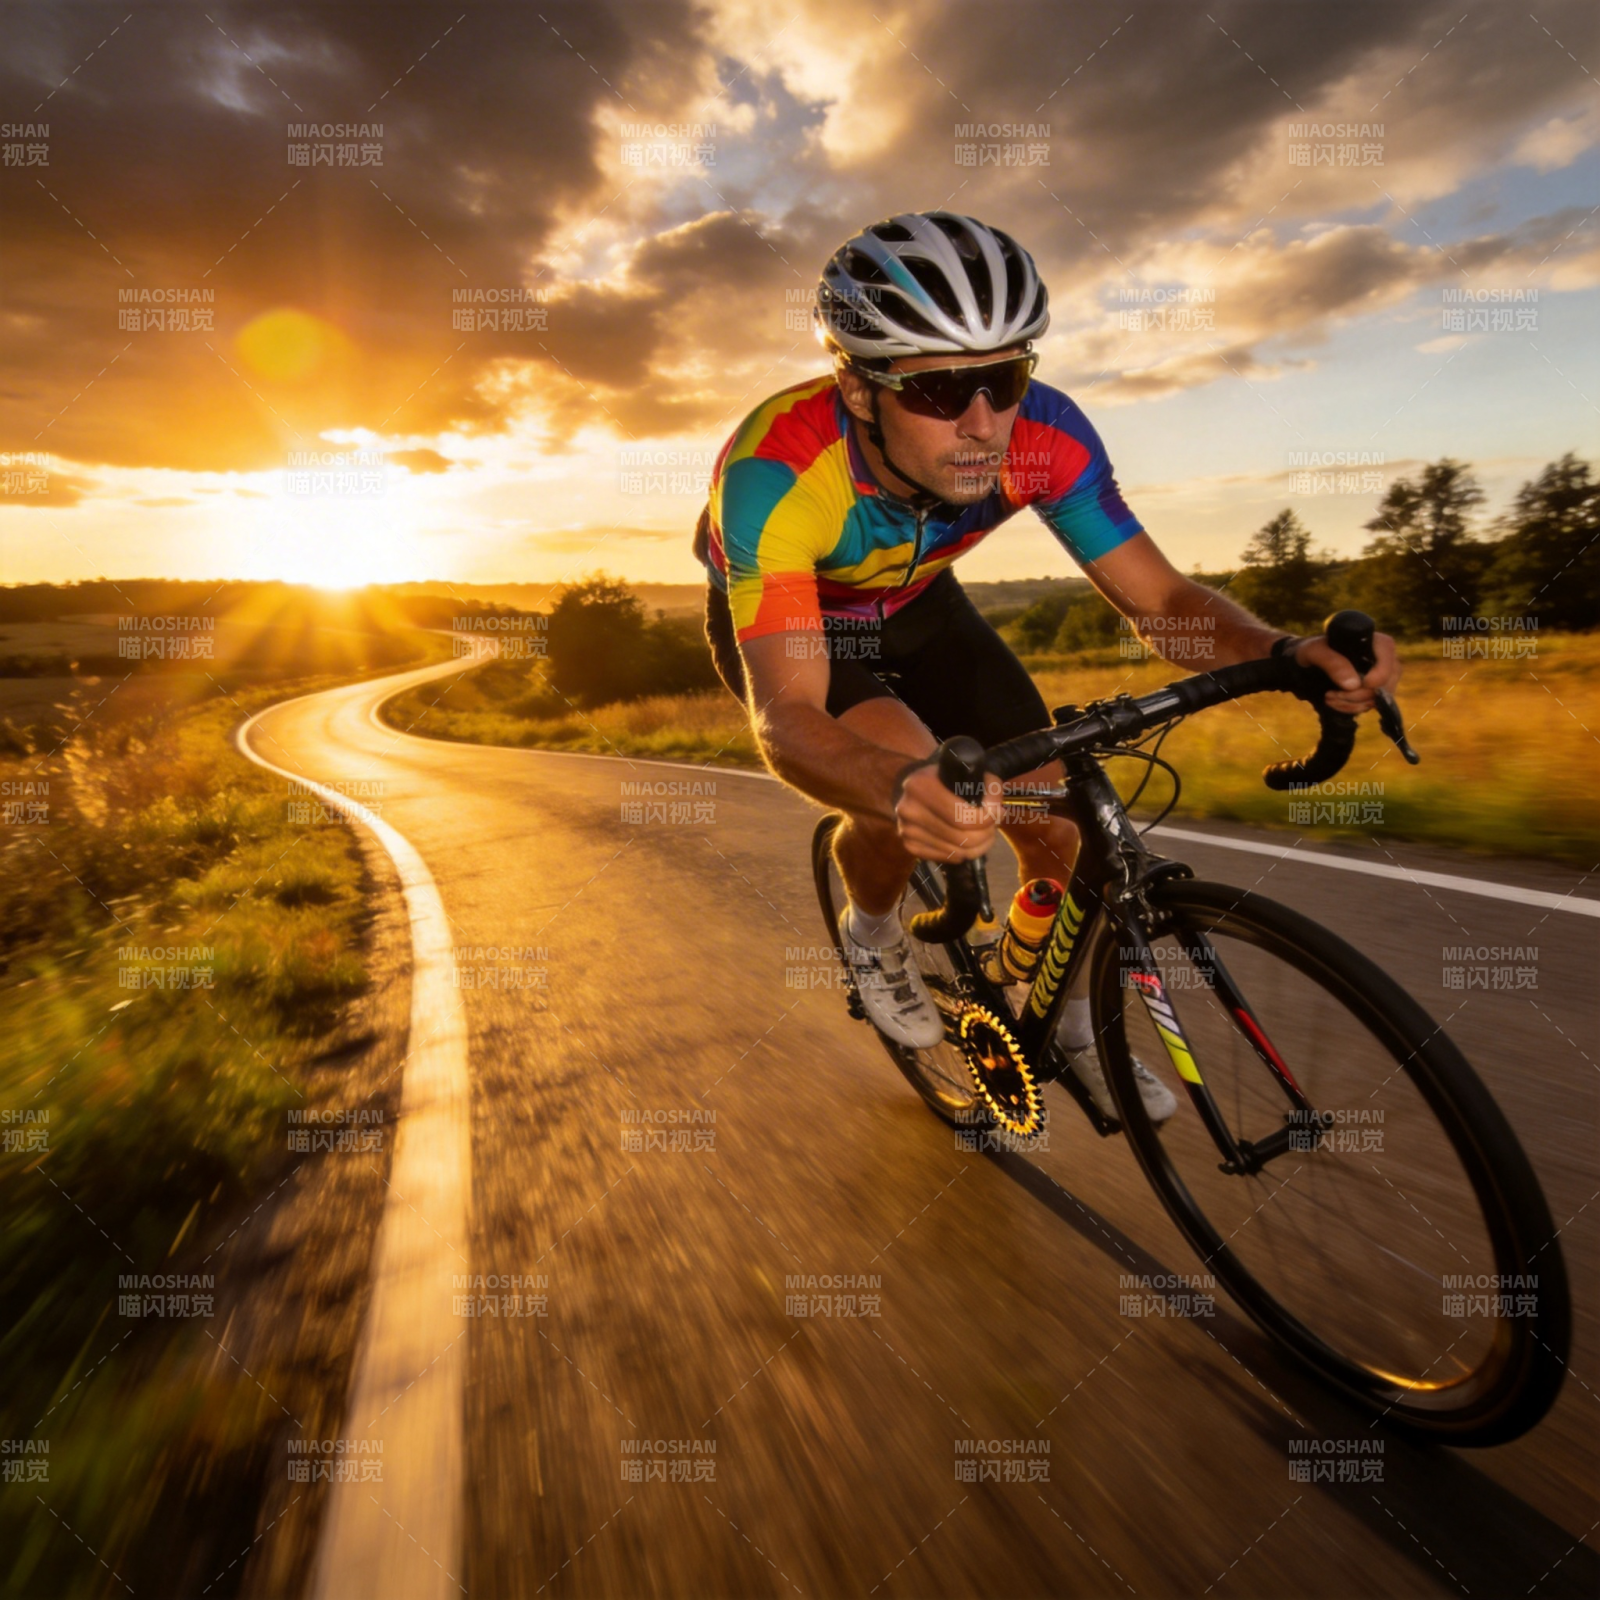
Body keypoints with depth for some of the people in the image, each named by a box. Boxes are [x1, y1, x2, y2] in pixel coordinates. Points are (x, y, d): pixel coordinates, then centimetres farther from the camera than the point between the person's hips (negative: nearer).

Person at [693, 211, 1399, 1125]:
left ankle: (1075, 1023, 20)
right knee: (906, 794, -33)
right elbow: (788, 718, -46)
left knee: (1055, 814, -8)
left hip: (910, 603, 4)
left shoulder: (1044, 432, -28)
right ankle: (873, 932, 4)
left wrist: (1285, 652, -41)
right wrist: (901, 788, -67)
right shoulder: (774, 476, -39)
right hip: (773, 619, -3)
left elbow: (1157, 595, -22)